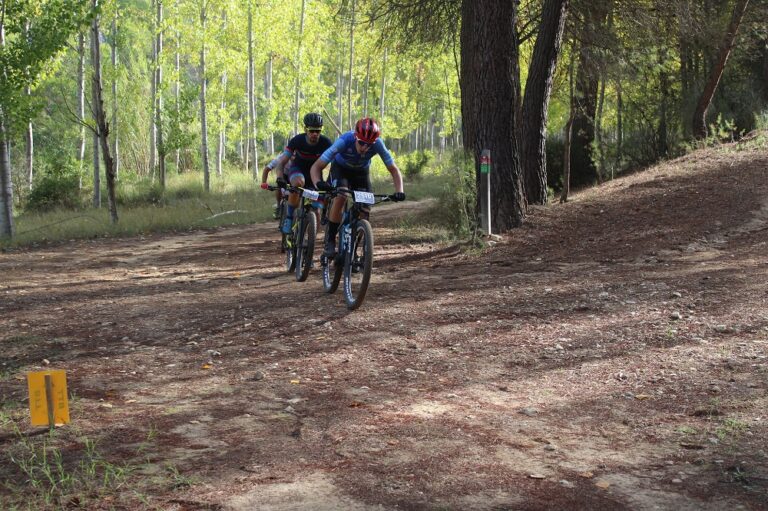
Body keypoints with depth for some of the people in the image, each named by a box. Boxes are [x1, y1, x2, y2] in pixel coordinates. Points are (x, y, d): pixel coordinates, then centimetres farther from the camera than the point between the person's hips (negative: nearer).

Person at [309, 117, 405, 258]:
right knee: (340, 197, -29)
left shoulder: (377, 144, -33)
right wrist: (318, 183, -58)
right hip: (340, 168, -2)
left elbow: (394, 170, -21)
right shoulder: (344, 141, -39)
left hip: (361, 172, 2)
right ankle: (330, 241, -15)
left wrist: (399, 191, -39)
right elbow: (316, 167, -38)